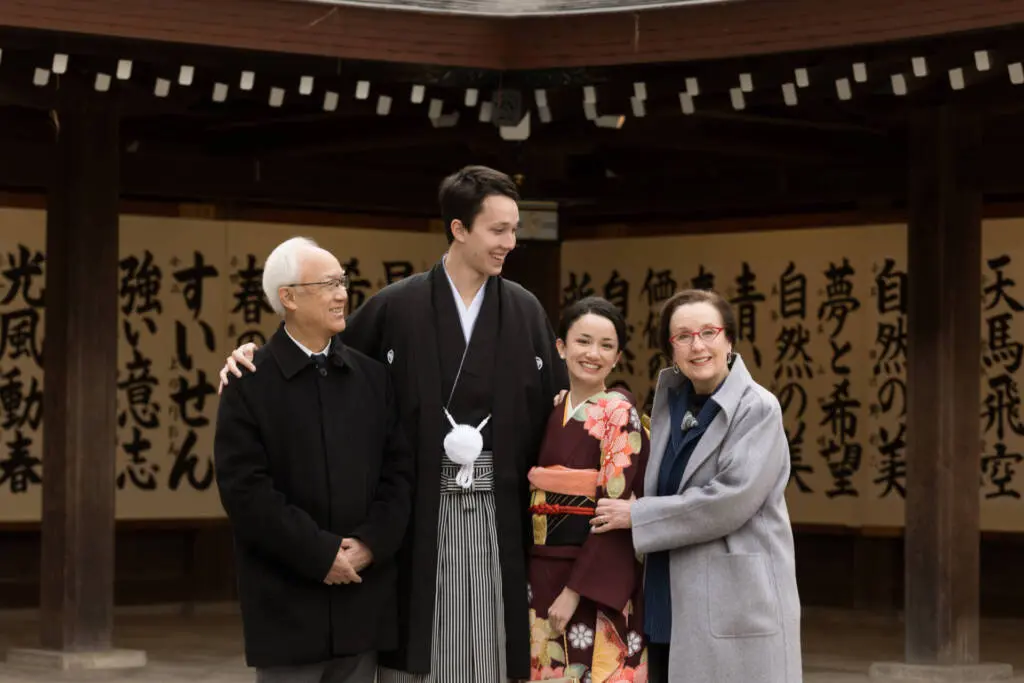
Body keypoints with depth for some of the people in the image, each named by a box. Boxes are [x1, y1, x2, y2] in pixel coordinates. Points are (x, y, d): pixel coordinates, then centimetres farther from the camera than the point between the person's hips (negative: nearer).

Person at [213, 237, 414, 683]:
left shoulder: (372, 377, 11)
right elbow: (244, 487, -11)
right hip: (286, 602, -4)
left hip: (362, 595, 4)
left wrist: (371, 542, -8)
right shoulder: (250, 383, -4)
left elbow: (399, 470, 8)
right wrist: (319, 553, -14)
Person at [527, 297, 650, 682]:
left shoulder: (619, 413, -7)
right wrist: (535, 584, 7)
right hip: (542, 577, 6)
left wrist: (575, 589, -18)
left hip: (597, 585, -6)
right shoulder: (550, 411, 10)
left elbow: (619, 508, -13)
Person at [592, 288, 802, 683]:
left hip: (736, 602, -7)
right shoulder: (670, 395, 13)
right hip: (671, 599, 7)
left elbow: (731, 499, -19)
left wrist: (637, 515, -12)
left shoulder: (758, 409, -10)